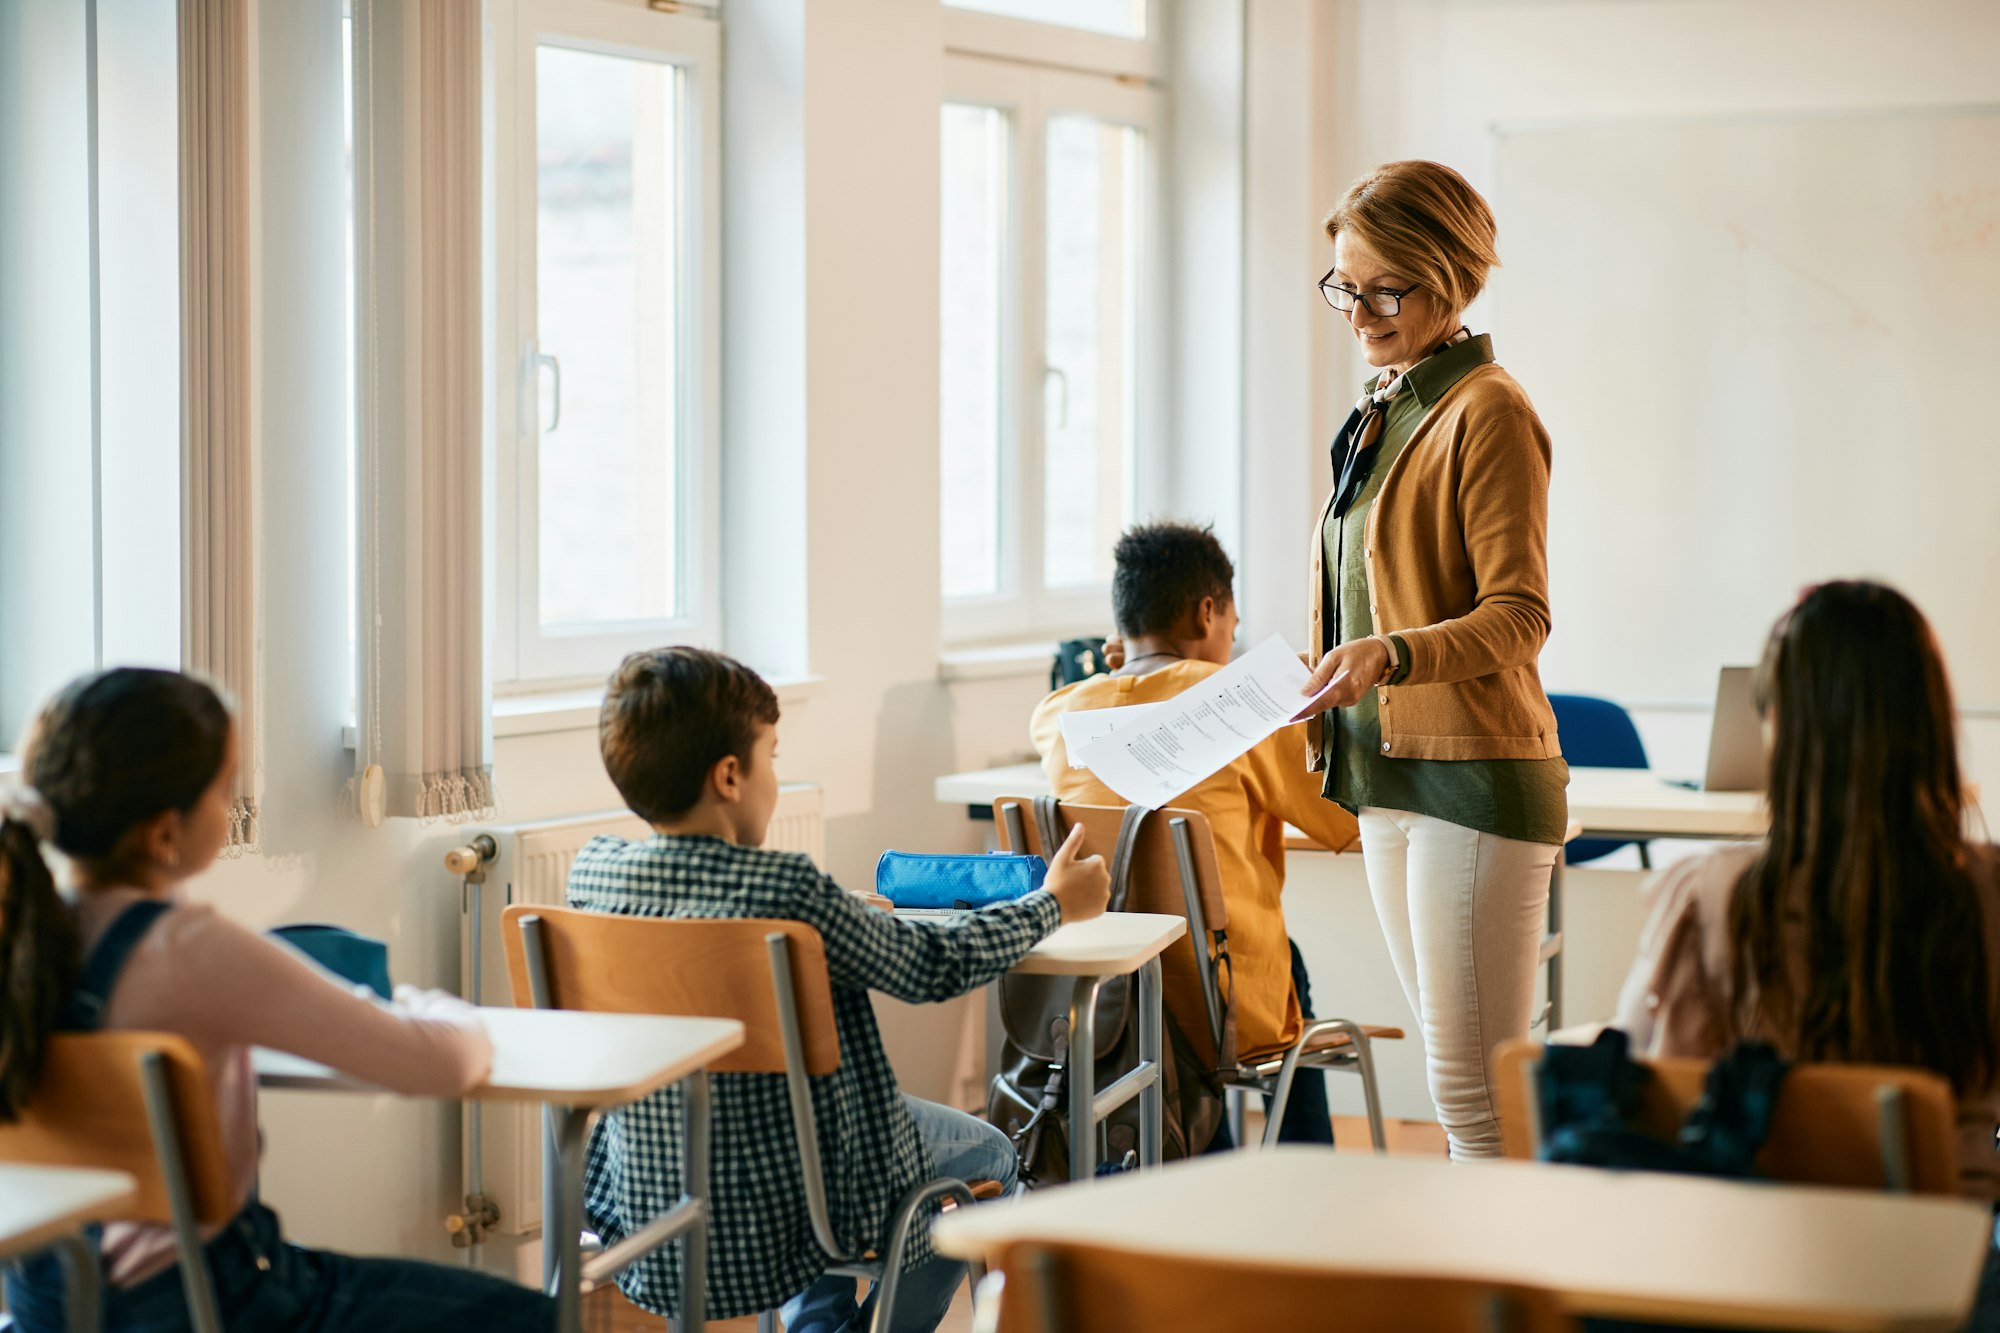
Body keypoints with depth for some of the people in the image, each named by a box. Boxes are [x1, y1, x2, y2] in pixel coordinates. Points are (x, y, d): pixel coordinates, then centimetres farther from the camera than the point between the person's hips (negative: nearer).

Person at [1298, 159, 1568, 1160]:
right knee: (1452, 1078, 13)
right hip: (1387, 775, 9)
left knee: (1475, 1092, -10)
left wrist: (1391, 656, -31)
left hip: (1475, 776, -9)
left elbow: (1517, 618, -17)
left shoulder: (1487, 412, -10)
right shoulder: (1381, 411, 17)